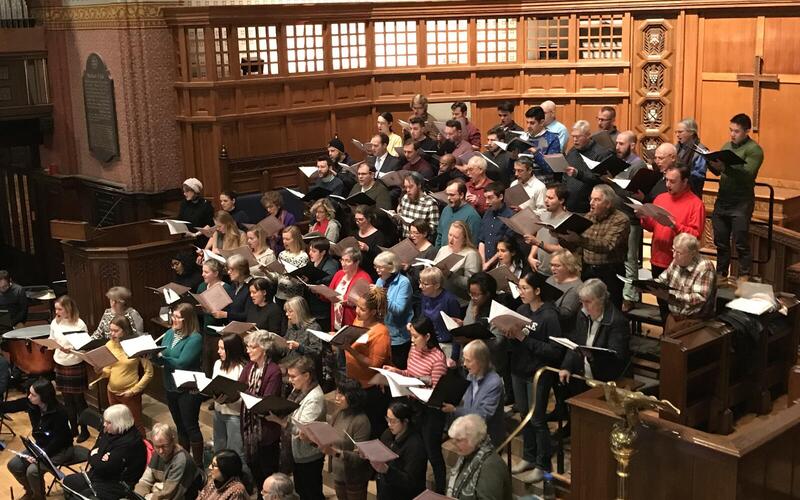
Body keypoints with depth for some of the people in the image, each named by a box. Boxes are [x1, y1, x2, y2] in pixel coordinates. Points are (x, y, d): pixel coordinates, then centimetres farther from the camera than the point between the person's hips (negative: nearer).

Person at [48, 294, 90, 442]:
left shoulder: (79, 324, -15)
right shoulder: (55, 323, 0)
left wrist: (71, 350, -30)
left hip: (75, 365, -5)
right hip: (60, 365, 5)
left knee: (78, 399, 5)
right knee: (67, 399, 14)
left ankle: (84, 430, 18)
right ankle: (73, 429, 28)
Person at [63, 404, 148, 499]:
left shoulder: (129, 443, -28)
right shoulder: (109, 431, 1)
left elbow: (103, 468, -26)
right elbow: (93, 451, 13)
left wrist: (94, 458, -6)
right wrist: (97, 460, -9)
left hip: (118, 485, -10)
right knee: (67, 482, 12)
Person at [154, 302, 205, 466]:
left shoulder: (195, 338, -19)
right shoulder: (170, 333, 4)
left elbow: (182, 363, -26)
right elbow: (162, 359, 4)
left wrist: (160, 357, -22)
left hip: (188, 390, -7)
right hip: (171, 387, 7)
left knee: (191, 427, 3)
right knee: (180, 426, 20)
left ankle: (198, 464, 15)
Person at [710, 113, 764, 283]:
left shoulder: (753, 149, -9)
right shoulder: (727, 145, 13)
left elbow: (747, 174, -21)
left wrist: (724, 167, -32)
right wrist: (711, 162, -9)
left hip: (741, 203, -6)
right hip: (722, 200, 6)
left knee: (741, 242, -2)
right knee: (720, 240, 13)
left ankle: (744, 277, 8)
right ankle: (721, 273, 24)